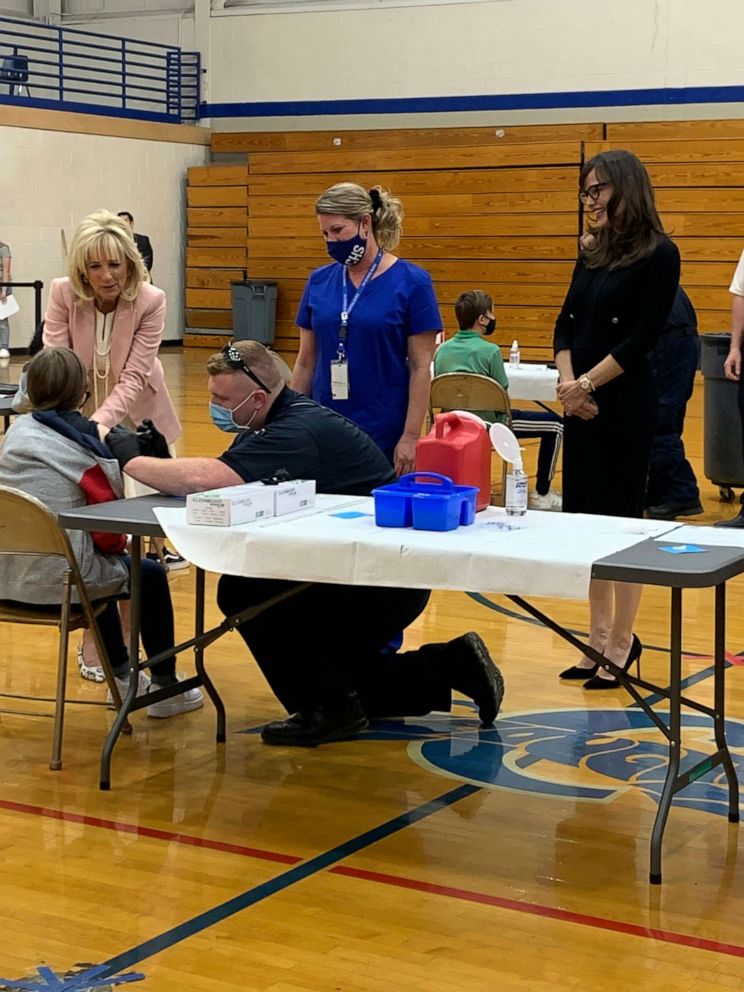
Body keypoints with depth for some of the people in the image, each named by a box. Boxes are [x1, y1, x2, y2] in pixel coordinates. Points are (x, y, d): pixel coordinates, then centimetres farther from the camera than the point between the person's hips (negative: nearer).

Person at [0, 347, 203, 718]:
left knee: (101, 563, 36)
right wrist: (120, 543, 12)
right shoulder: (82, 444, -13)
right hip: (56, 581, -7)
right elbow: (108, 530, -11)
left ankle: (122, 675, 48)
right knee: (152, 575, 18)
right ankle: (164, 688, 26)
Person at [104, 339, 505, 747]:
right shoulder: (282, 419, 7)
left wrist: (131, 459, -22)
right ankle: (451, 667, 24)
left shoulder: (297, 432, -25)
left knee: (243, 590, -18)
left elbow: (205, 479, -36)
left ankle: (329, 707, -8)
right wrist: (160, 459, -10)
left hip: (389, 583, -10)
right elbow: (215, 483, 6)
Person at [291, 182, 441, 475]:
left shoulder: (411, 282, -6)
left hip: (384, 435, -4)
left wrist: (410, 437, -11)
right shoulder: (319, 281, 6)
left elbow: (420, 368, -7)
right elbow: (305, 362, 11)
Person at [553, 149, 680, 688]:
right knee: (584, 516, 9)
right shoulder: (592, 251, 12)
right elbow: (566, 324, 10)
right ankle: (599, 638, 19)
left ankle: (623, 641, 8)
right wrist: (567, 382, -6)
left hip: (625, 402, -7)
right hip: (582, 402, 7)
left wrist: (588, 384, -15)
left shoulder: (658, 255, -8)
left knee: (619, 517, -2)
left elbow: (644, 337, -14)